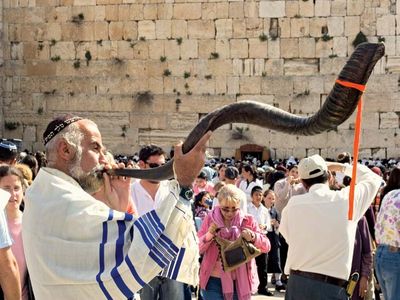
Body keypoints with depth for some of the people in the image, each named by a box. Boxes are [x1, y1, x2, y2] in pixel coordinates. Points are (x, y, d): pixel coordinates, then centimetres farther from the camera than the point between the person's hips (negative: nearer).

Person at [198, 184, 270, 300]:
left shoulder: (247, 221, 1)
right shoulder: (210, 219, 0)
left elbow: (266, 247, -2)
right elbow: (197, 249, 0)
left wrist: (253, 237, -21)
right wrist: (209, 235, -19)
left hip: (240, 282, 1)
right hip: (213, 281, -1)